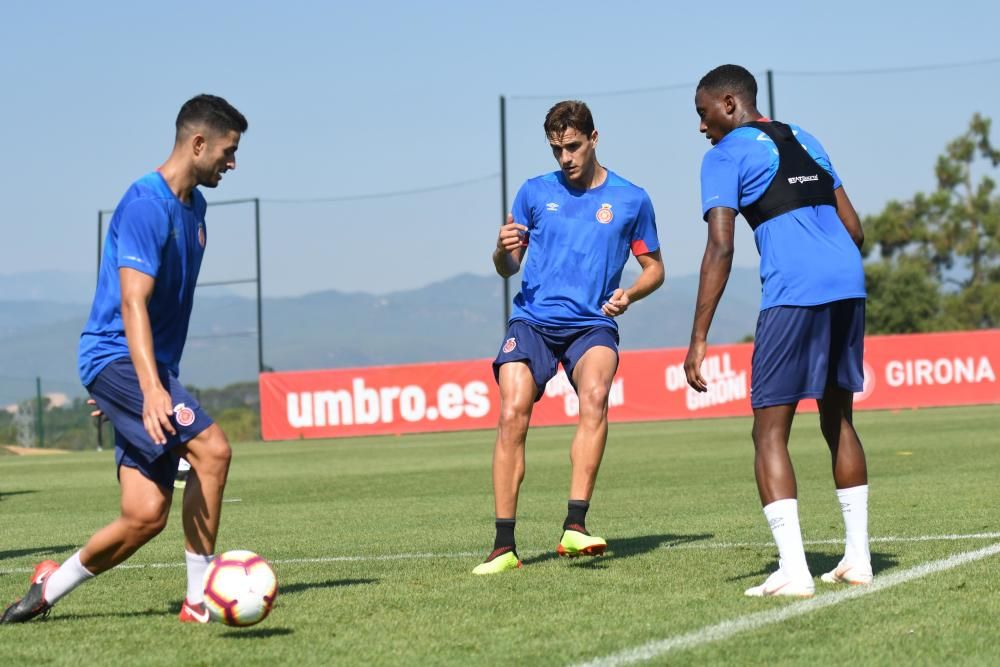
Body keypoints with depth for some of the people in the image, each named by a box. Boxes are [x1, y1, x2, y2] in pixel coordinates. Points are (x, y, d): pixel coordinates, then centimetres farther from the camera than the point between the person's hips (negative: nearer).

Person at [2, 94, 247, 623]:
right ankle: (200, 599, -16)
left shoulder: (193, 205, 15)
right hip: (117, 357, -9)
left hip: (150, 369, 9)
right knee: (211, 448, -24)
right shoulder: (146, 204, -15)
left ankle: (50, 589, 16)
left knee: (145, 516, -2)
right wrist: (152, 388, -36)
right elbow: (132, 302, -25)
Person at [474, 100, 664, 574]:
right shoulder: (535, 193, 11)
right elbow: (507, 269, 15)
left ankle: (575, 527, -33)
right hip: (532, 320, 1)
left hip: (592, 325, -1)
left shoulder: (630, 199, 8)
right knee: (512, 414, -19)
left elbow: (654, 268, 16)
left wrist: (629, 294, -5)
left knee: (595, 395, -31)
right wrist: (503, 251, -9)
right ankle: (504, 547, -13)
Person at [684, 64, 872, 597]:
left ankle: (793, 569, -14)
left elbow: (720, 247, -9)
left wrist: (698, 340, -10)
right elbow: (854, 228, 22)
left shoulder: (726, 156, 2)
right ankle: (857, 558, 18)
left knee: (770, 432, -3)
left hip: (792, 293, -7)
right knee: (838, 421, 19)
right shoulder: (802, 140, 23)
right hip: (849, 284, 7)